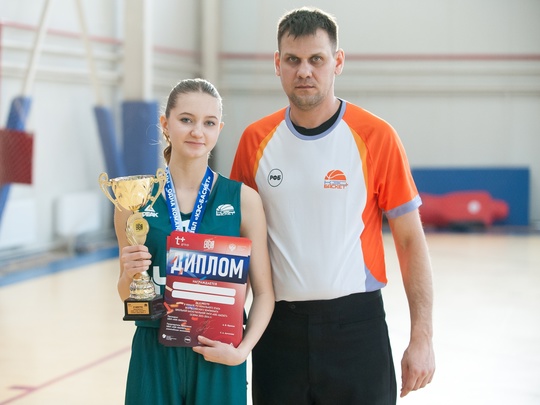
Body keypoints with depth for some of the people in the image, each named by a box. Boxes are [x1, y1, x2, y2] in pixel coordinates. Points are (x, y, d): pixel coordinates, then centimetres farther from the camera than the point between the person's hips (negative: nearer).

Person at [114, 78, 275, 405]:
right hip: (154, 354, 1)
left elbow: (264, 292, -1)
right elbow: (127, 297, 9)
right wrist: (129, 276, -12)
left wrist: (242, 350, -13)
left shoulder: (244, 200, -4)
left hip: (217, 359, -1)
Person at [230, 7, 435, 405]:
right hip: (278, 327, 2)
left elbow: (411, 240, -3)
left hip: (356, 323, -2)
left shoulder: (376, 136, -5)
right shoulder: (256, 140, 3)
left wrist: (422, 338, -7)